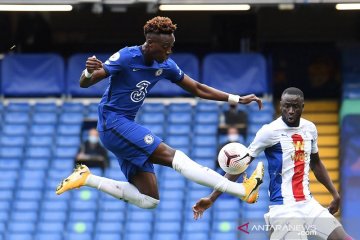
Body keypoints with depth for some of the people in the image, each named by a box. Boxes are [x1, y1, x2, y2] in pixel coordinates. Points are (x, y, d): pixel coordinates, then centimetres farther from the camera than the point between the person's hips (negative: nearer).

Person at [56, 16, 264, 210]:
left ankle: (86, 178, 6)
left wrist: (237, 99, 5)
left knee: (149, 200, 2)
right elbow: (85, 83, -18)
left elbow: (197, 89, 11)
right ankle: (243, 190, -29)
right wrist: (89, 71, -43)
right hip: (113, 123, -9)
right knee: (173, 156, -21)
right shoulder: (126, 57, -16)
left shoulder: (166, 66, 3)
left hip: (127, 125, 9)